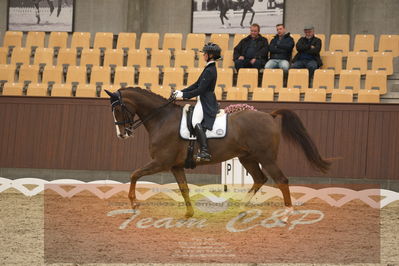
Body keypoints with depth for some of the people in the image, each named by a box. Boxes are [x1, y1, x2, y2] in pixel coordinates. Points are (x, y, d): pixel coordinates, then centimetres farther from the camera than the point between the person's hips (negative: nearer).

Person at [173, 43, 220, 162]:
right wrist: (181, 91, 13)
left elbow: (200, 90, -19)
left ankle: (204, 151, -37)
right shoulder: (209, 68, 16)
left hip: (206, 102, -11)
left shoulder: (210, 71, -16)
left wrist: (184, 95, -14)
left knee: (196, 122, -27)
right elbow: (197, 85, 19)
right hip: (204, 101, 11)